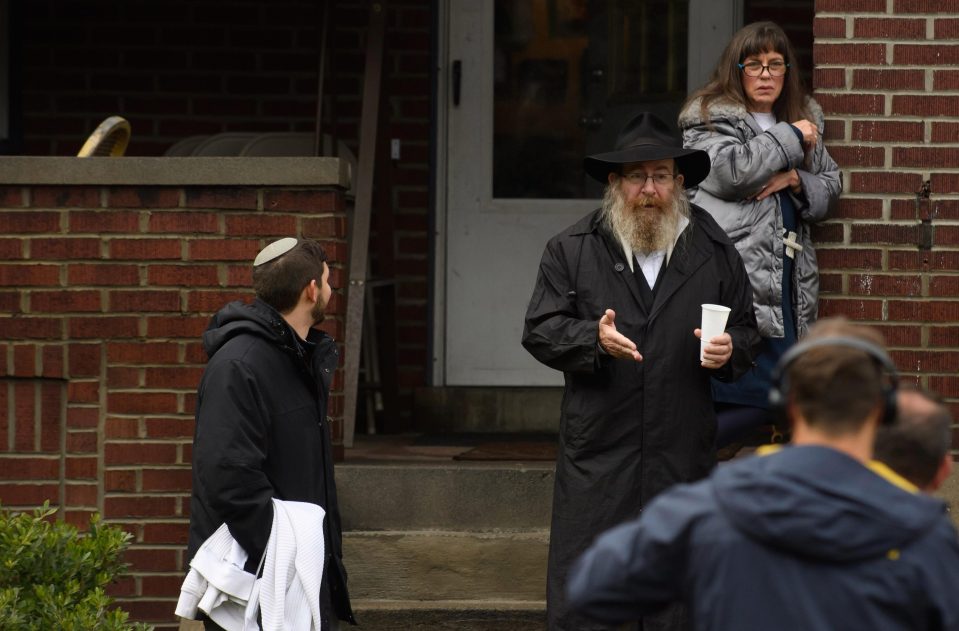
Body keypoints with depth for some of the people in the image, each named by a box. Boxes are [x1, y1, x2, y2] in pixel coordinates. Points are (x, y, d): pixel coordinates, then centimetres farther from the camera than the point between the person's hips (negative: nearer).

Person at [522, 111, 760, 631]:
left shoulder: (715, 252, 8)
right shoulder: (571, 250, 3)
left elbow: (747, 329, 16)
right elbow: (540, 330, 1)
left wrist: (730, 349, -7)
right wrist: (594, 338, -17)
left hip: (684, 452, 2)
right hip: (597, 448, -2)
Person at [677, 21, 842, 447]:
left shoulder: (803, 119, 22)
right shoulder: (710, 120, 2)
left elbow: (830, 189, 22)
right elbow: (730, 171, -16)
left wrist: (796, 181, -1)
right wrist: (790, 139, -6)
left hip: (785, 280, 8)